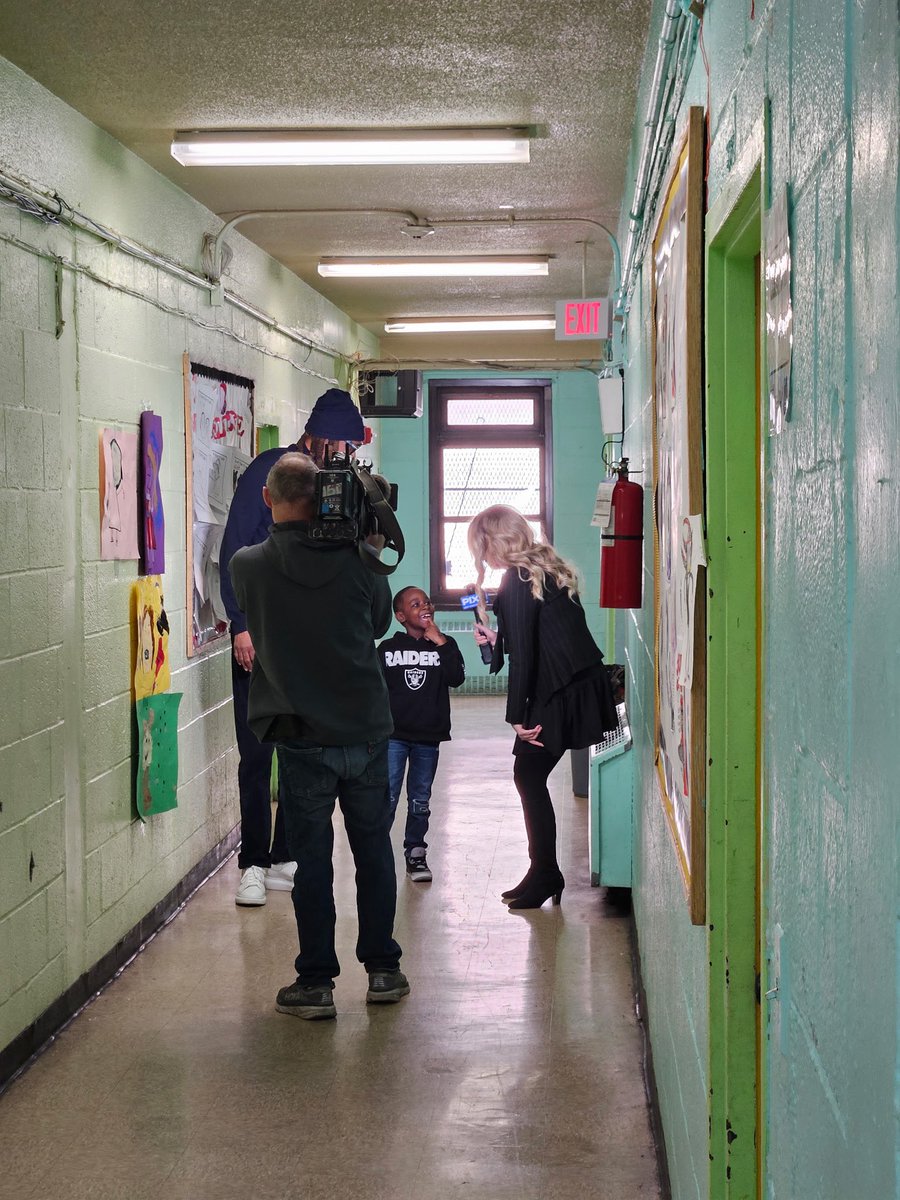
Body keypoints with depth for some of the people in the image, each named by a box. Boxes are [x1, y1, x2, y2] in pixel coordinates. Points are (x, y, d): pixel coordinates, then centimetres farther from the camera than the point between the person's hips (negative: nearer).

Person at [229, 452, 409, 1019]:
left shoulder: (248, 565, -10)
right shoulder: (359, 560, -7)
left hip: (301, 738, -1)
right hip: (367, 732, 2)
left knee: (312, 858, 5)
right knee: (374, 849, 14)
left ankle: (317, 982, 9)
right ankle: (383, 970, 21)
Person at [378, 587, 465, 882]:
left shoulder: (444, 645, 6)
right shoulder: (388, 648, 2)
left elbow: (456, 678, -10)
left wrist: (440, 643, -13)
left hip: (428, 737, 2)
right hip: (393, 735, -2)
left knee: (420, 801, 10)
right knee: (387, 798, -9)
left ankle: (415, 854, 21)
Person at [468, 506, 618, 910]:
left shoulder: (516, 582, -13)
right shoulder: (549, 570, 15)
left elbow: (523, 654, -15)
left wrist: (517, 716, -12)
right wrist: (497, 640, 31)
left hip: (559, 695, -9)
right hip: (583, 684, 9)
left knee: (529, 777, 1)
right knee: (530, 777, 12)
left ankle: (544, 875, 6)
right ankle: (544, 873, 15)